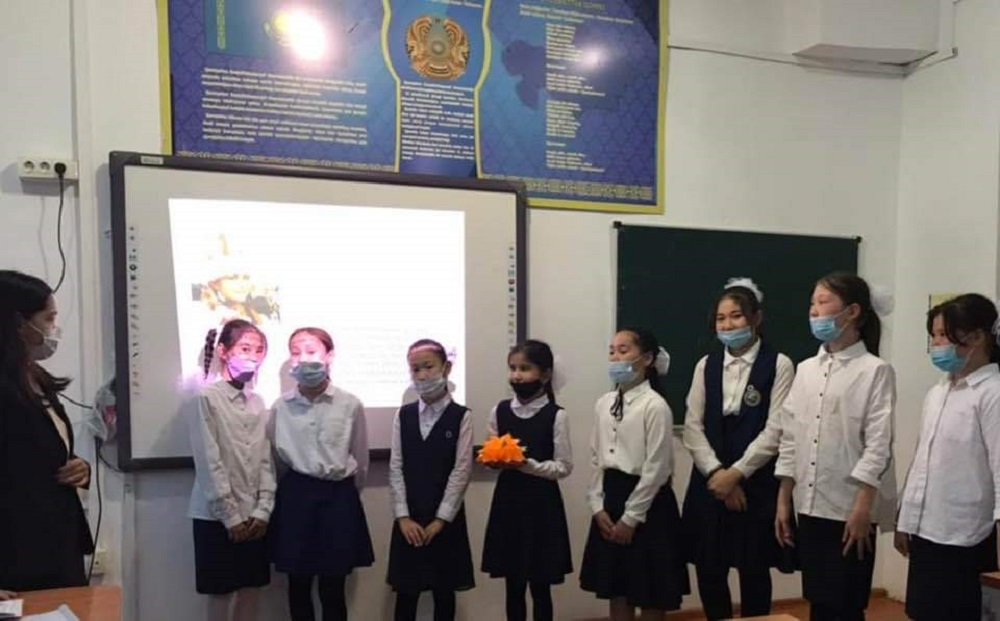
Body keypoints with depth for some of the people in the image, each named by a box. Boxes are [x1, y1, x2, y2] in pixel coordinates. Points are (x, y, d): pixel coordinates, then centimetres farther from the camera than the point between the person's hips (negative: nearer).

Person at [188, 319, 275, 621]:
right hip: (217, 516, -5)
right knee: (220, 593, 4)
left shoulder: (258, 402, 8)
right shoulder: (207, 397, -10)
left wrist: (263, 510, -3)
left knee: (250, 589, 11)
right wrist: (230, 516, -13)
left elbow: (266, 460, 7)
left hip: (253, 516, 5)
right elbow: (209, 464, -13)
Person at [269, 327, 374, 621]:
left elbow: (360, 459, 6)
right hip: (295, 497, 1)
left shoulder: (351, 405, -5)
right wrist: (296, 487, 11)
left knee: (333, 587, 6)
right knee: (298, 584, 10)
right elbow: (276, 457, 9)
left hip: (339, 496, -1)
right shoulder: (281, 407, -1)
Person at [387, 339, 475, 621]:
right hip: (409, 520, 2)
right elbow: (396, 468, 1)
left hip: (445, 519, -2)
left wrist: (440, 520, -12)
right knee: (405, 592, 7)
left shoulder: (461, 416, -5)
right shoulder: (403, 415, 4)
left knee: (444, 591, 8)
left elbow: (462, 471, -9)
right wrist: (403, 517, -7)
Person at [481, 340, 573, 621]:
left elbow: (564, 467, -9)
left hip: (541, 504, -3)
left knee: (540, 586, 7)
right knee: (513, 585, 12)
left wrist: (528, 465, -21)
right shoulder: (499, 411, 3)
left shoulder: (556, 415, -9)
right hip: (508, 501, 4)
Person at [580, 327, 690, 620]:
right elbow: (597, 459, 9)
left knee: (650, 595, 6)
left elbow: (656, 468, -15)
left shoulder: (655, 406, -14)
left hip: (647, 503, -6)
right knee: (616, 589, 14)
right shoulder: (603, 404, 6)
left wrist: (630, 518, -13)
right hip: (611, 499, 6)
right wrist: (598, 506, 0)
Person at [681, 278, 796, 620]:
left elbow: (775, 429, -11)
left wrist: (736, 473, -14)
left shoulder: (778, 364, -4)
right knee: (709, 573, 7)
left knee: (754, 573, 7)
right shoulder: (706, 365, 8)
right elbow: (692, 427, 2)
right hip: (710, 482, 4)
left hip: (757, 484, -3)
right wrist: (716, 472, -11)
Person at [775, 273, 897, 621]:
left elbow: (878, 445, -12)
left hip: (850, 510, -5)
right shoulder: (806, 370, 10)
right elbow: (791, 438, 11)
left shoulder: (875, 370, -7)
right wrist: (784, 501, 9)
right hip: (811, 507, 6)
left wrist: (863, 507, -17)